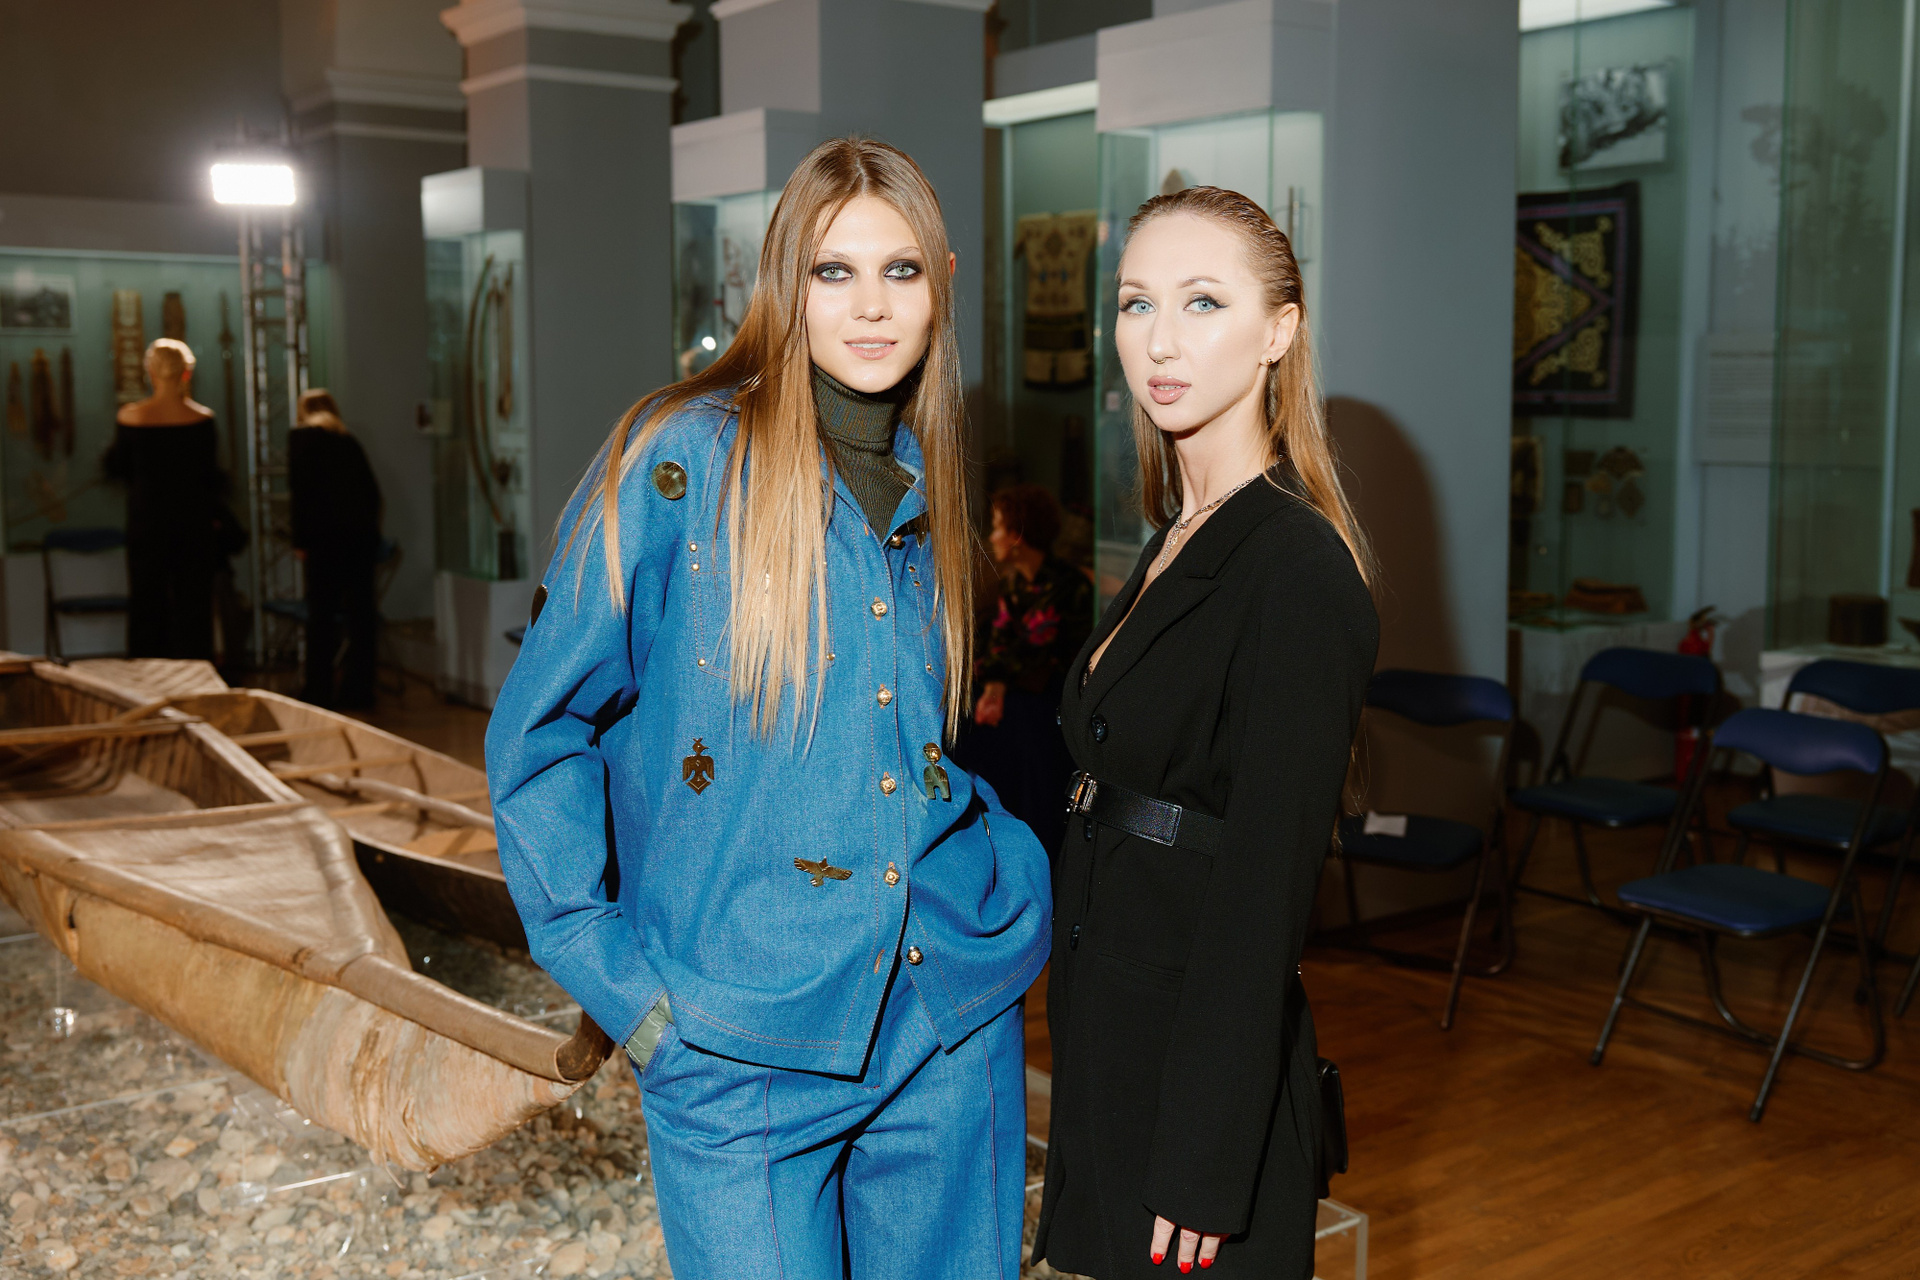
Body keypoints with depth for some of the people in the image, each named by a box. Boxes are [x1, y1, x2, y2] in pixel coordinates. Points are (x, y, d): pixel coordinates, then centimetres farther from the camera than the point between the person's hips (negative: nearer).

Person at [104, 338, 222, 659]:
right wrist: (216, 510, 11)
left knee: (146, 600, 10)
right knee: (193, 604, 5)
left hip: (146, 521, 1)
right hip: (193, 521, -1)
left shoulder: (129, 417, -6)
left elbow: (115, 467, 2)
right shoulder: (201, 418, -8)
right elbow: (212, 475, -5)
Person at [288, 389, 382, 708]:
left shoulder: (301, 436, 4)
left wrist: (300, 540, -2)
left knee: (321, 613, 1)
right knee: (361, 611, 7)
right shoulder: (348, 440, 19)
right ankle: (359, 690, 11)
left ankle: (318, 691, 4)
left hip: (326, 534, -5)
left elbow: (301, 490, -5)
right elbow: (372, 491, 18)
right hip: (363, 532, 5)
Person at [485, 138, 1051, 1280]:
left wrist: (1017, 883, 7)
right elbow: (539, 732, -7)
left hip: (953, 1022, 5)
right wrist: (615, 976, -10)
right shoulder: (682, 459, -10)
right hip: (740, 1049, -5)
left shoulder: (928, 490, 8)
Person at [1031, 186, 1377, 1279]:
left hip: (1208, 1059, -8)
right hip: (1118, 1041, 8)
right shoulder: (1181, 543, 9)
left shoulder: (1296, 568, -19)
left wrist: (1202, 1173, -19)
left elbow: (1265, 896, -21)